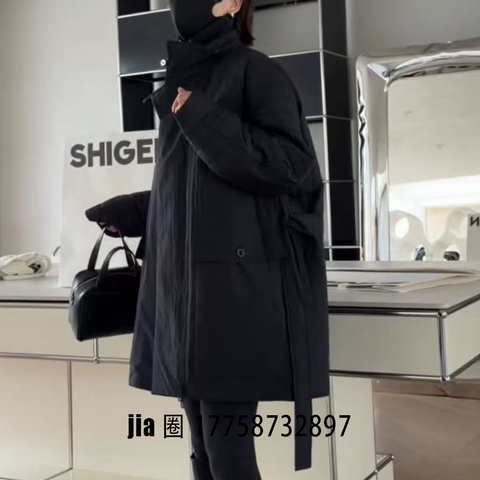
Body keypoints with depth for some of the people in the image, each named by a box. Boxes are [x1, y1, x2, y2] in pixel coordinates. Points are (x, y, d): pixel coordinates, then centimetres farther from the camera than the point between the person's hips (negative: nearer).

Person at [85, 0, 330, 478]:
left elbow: (291, 166, -15)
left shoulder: (256, 71, -2)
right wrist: (122, 212, 23)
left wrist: (200, 118, -15)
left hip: (235, 282, -7)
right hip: (183, 284, 8)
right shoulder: (185, 83, 20)